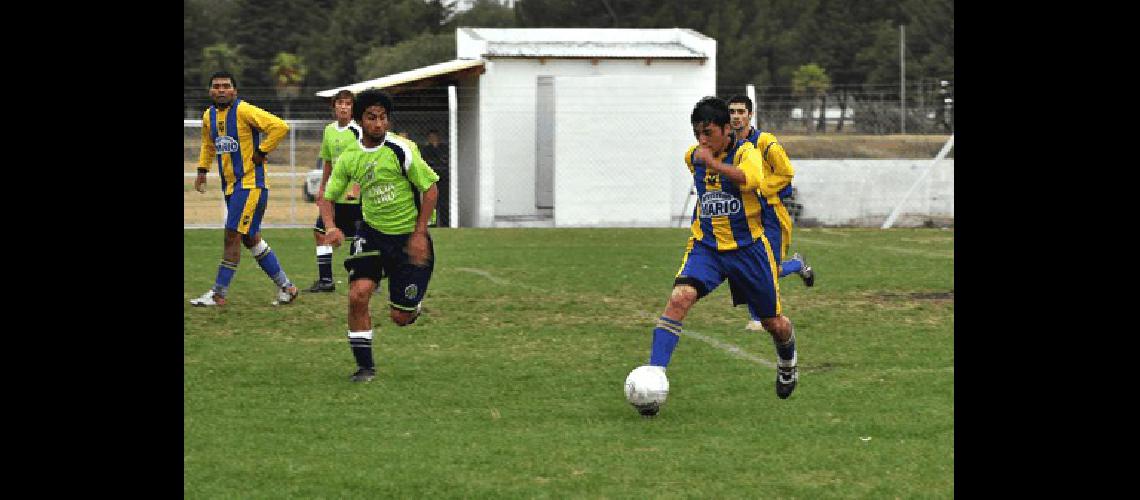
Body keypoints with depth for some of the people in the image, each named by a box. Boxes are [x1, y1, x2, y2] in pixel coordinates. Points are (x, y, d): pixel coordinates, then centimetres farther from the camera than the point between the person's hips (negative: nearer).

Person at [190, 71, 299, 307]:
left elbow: (280, 127, -21)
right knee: (251, 239, 12)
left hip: (250, 183, -9)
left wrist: (261, 152, -17)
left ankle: (218, 294, -5)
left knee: (232, 236, -9)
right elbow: (208, 144, 30)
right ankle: (285, 286, 22)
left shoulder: (244, 111, -15)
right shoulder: (209, 115, 10)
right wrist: (202, 171, 20)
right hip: (230, 186, 9)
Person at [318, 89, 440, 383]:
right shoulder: (349, 158, -3)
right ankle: (365, 366, -2)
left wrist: (419, 233, -14)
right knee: (358, 295, -18)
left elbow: (430, 189, -9)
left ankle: (413, 307, 40)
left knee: (400, 317, 1)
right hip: (372, 232, 3)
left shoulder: (401, 150, -16)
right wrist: (331, 227, -14)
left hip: (408, 236, -3)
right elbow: (327, 197, 6)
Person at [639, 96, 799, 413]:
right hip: (706, 247, 3)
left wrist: (713, 163, -45)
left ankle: (787, 363, 48)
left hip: (747, 247, -2)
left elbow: (752, 179, -38)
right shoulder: (693, 156, 3)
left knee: (773, 323, 12)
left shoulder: (745, 152, -14)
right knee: (680, 297, -26)